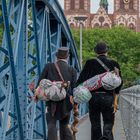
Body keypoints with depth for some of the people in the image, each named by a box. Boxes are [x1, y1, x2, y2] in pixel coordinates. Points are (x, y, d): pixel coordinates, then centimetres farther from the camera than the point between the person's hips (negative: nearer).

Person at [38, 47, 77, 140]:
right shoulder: (72, 70, 5)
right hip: (66, 102, 2)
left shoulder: (49, 66, 3)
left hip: (52, 101, -2)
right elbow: (74, 87, 1)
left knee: (51, 124, -4)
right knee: (64, 125, 16)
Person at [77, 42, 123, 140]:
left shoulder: (90, 63, 2)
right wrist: (115, 100, 3)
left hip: (93, 96, 1)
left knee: (95, 124, 10)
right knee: (108, 122, 4)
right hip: (108, 97, 0)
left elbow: (81, 80, -4)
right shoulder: (114, 64, 4)